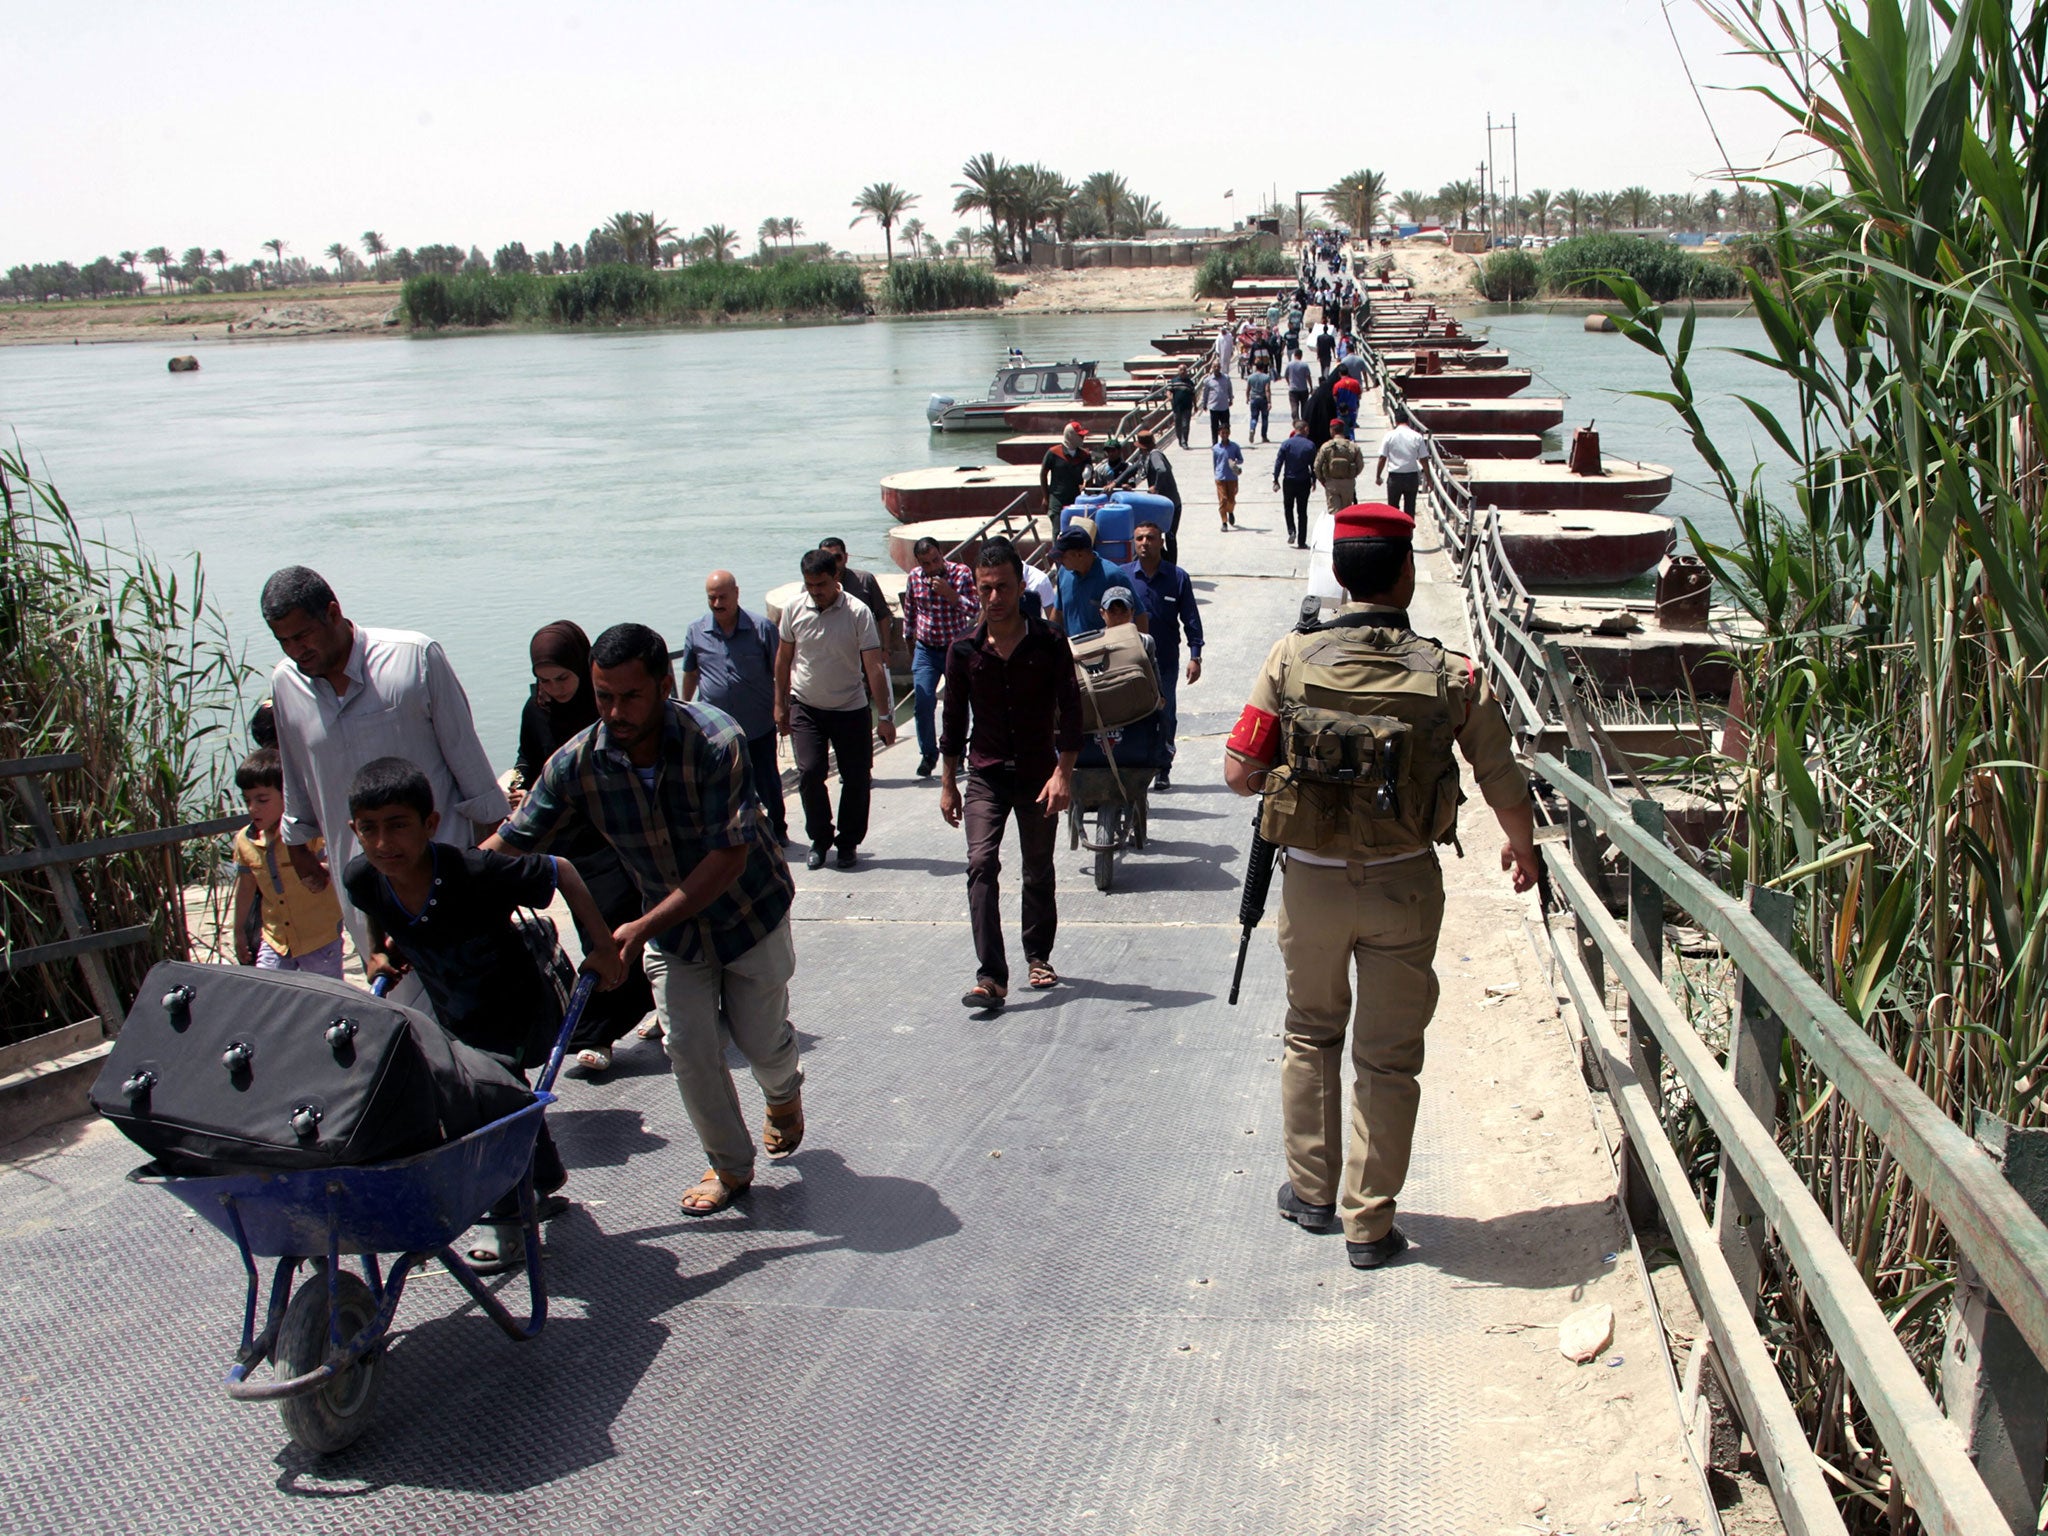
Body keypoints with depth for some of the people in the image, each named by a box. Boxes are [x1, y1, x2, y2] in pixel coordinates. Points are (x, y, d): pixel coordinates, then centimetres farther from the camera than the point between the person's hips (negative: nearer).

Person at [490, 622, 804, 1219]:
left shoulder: (716, 741, -32)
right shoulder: (577, 763, -20)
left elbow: (729, 858, -32)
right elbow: (508, 844, -15)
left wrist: (641, 929, -37)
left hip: (750, 912, -3)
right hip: (670, 926, 3)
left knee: (761, 1037, 11)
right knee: (688, 1048, -2)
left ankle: (784, 1094, 48)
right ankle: (730, 1166, 21)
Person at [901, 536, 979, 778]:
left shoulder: (961, 573, -10)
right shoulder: (914, 578, -2)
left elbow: (974, 610, -16)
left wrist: (949, 592, -28)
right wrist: (911, 647, 18)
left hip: (956, 648, -1)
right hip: (926, 650, 1)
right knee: (923, 701, -10)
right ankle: (928, 754, 7)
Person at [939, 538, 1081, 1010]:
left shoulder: (1049, 643, -6)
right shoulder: (965, 650, -1)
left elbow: (1069, 710, -4)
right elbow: (955, 719, 8)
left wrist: (1063, 772, -13)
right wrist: (948, 783, 9)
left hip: (1039, 775, 0)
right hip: (985, 776, 0)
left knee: (1039, 872, 12)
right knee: (981, 865, -15)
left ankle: (1038, 955, 33)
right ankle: (991, 977, -17)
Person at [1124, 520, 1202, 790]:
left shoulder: (1177, 577, 0)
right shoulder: (1123, 575, 0)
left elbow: (1191, 619, 3)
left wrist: (1195, 656, -4)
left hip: (1166, 660, 0)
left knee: (1165, 718, 6)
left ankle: (1163, 770, 19)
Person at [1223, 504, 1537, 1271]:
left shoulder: (1292, 659, -10)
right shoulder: (1451, 676, -10)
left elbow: (1238, 773, -9)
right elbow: (1505, 787, -2)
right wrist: (1522, 849, 18)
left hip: (1312, 881, 1)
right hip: (1405, 886, -1)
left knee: (1312, 1033, 23)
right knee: (1387, 1057, 12)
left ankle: (1312, 1190, 33)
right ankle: (1369, 1223, 19)